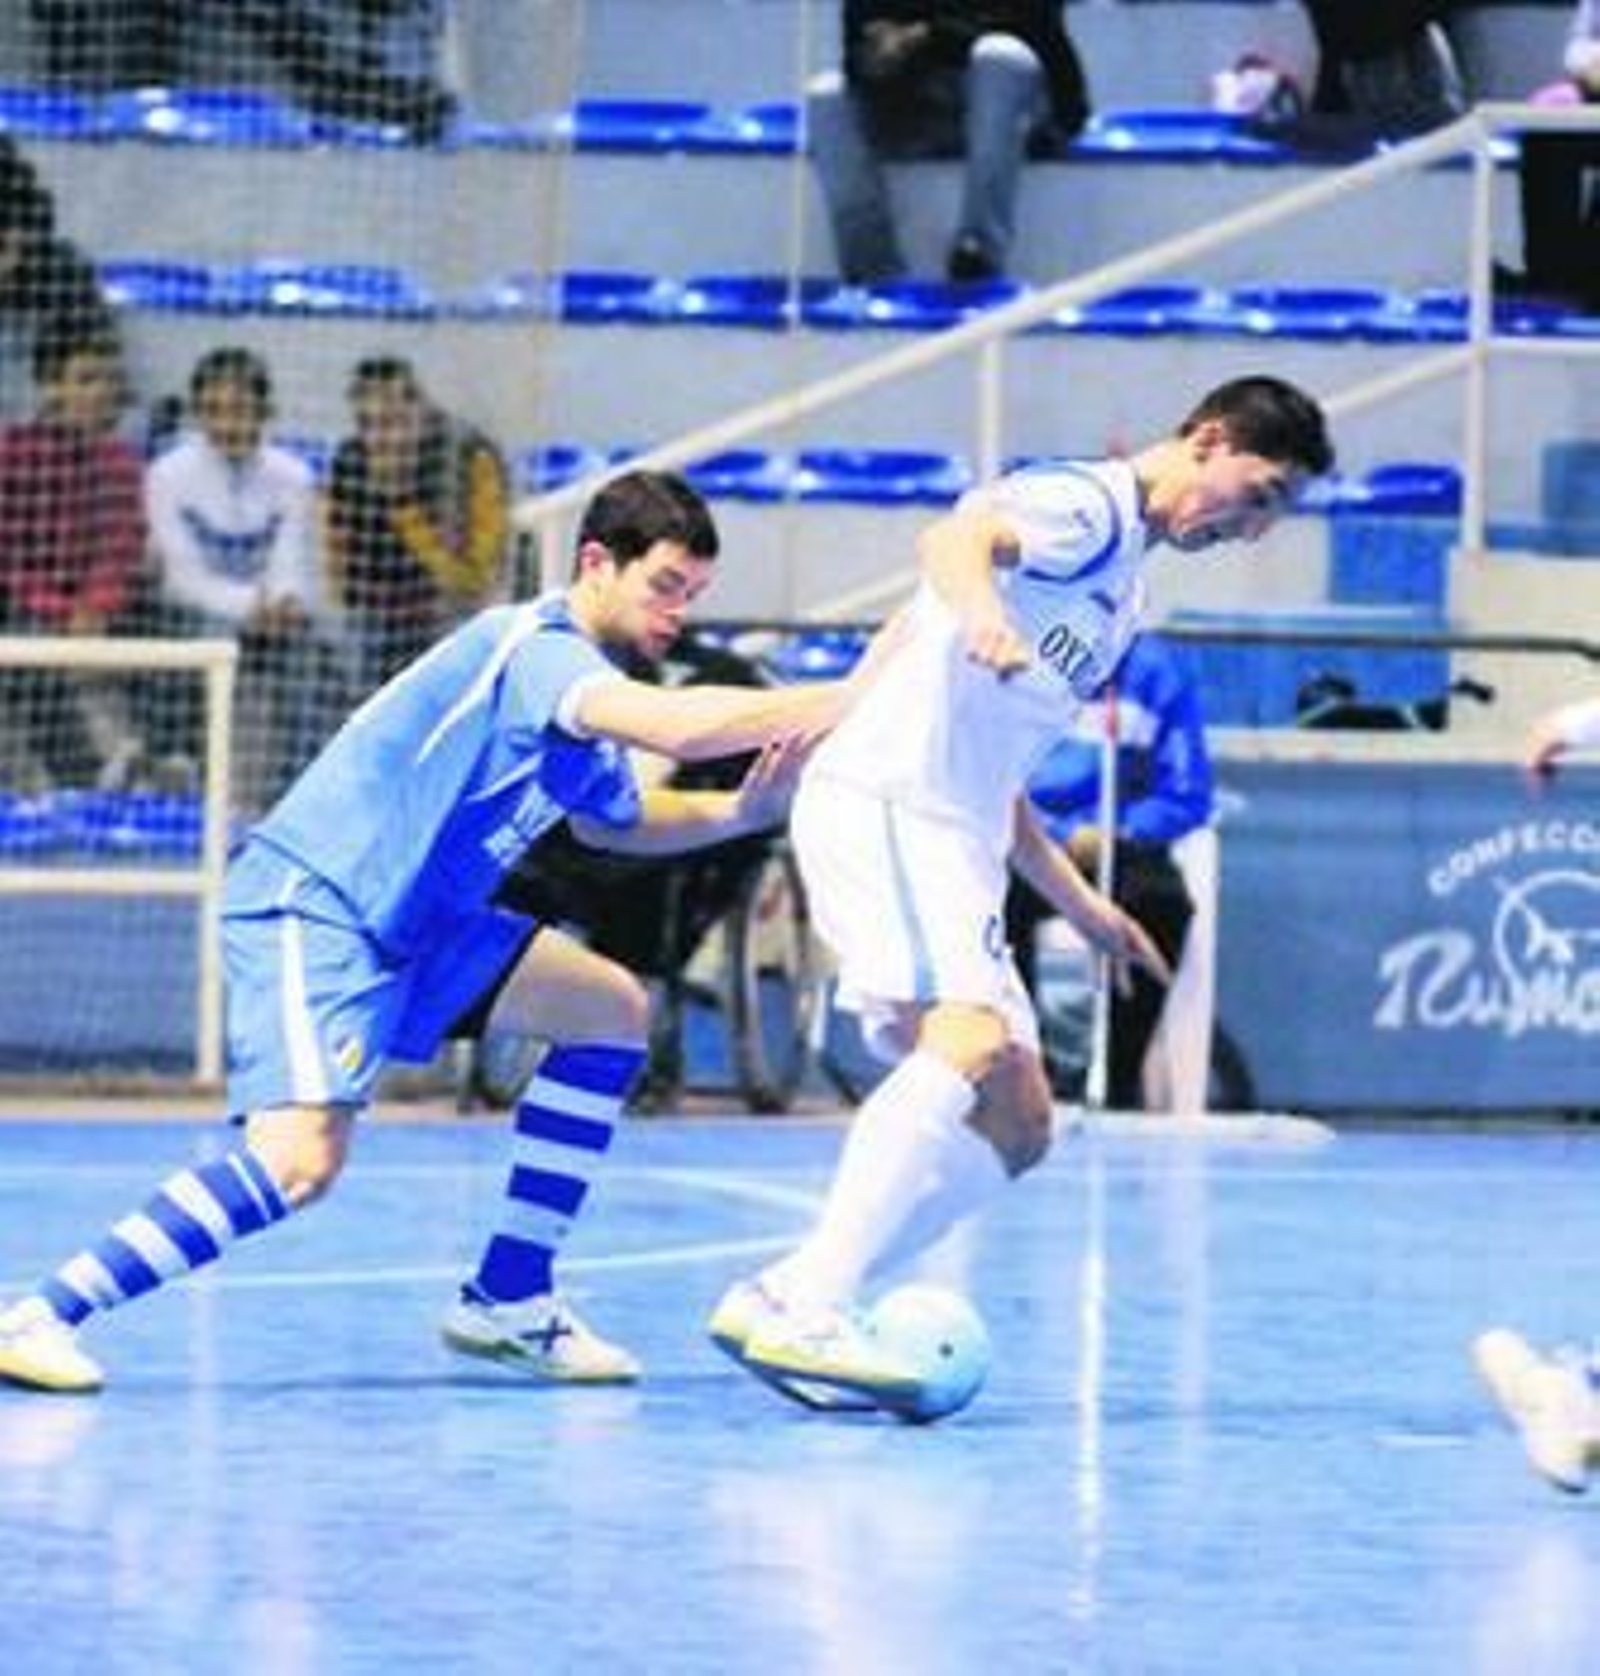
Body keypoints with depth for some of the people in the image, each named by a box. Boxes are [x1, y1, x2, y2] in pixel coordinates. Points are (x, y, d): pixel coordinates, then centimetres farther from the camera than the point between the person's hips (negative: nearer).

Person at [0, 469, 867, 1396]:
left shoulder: (580, 680, 12)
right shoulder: (533, 649, -18)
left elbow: (610, 818, 32)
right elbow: (682, 727, -35)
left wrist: (741, 811, 14)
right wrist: (848, 700, -30)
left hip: (406, 923, 11)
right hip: (310, 905, -11)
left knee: (611, 1007, 14)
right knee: (302, 1161, -28)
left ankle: (508, 1301, 13)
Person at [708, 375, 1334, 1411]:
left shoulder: (1125, 601, 24)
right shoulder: (1087, 507, -4)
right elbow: (958, 537, -28)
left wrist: (1084, 907, 26)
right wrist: (980, 608, -50)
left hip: (951, 840, 10)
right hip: (881, 801, -10)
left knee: (1018, 1128, 5)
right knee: (970, 1043, -28)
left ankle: (785, 1305, 1)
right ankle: (808, 1313, -35)